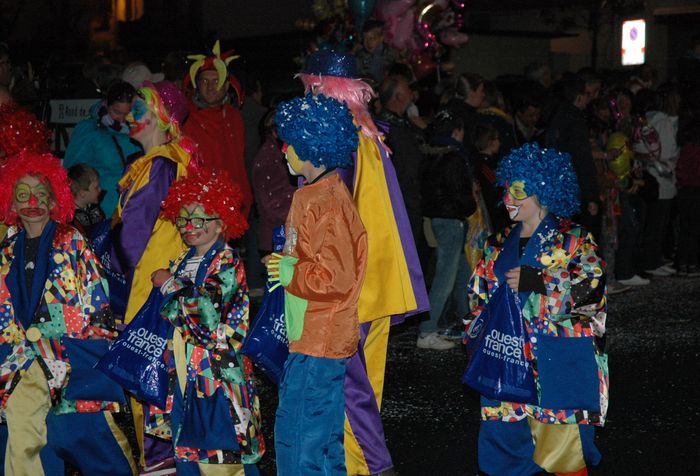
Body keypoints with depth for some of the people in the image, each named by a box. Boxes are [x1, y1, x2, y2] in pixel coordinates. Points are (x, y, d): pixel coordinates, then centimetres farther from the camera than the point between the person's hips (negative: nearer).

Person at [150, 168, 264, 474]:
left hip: (216, 374, -8)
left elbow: (207, 309, -22)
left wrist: (171, 285, -12)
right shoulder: (181, 263, 14)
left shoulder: (228, 263, -9)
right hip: (182, 374, 8)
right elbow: (165, 313, 24)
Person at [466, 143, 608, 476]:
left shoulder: (572, 239, 0)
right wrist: (478, 330, 9)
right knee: (504, 435, 1)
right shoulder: (500, 244, 16)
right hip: (508, 358, 5)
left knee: (563, 442, -4)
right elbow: (480, 295, 24)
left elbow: (592, 287, -14)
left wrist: (536, 281, -19)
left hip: (558, 364, -5)